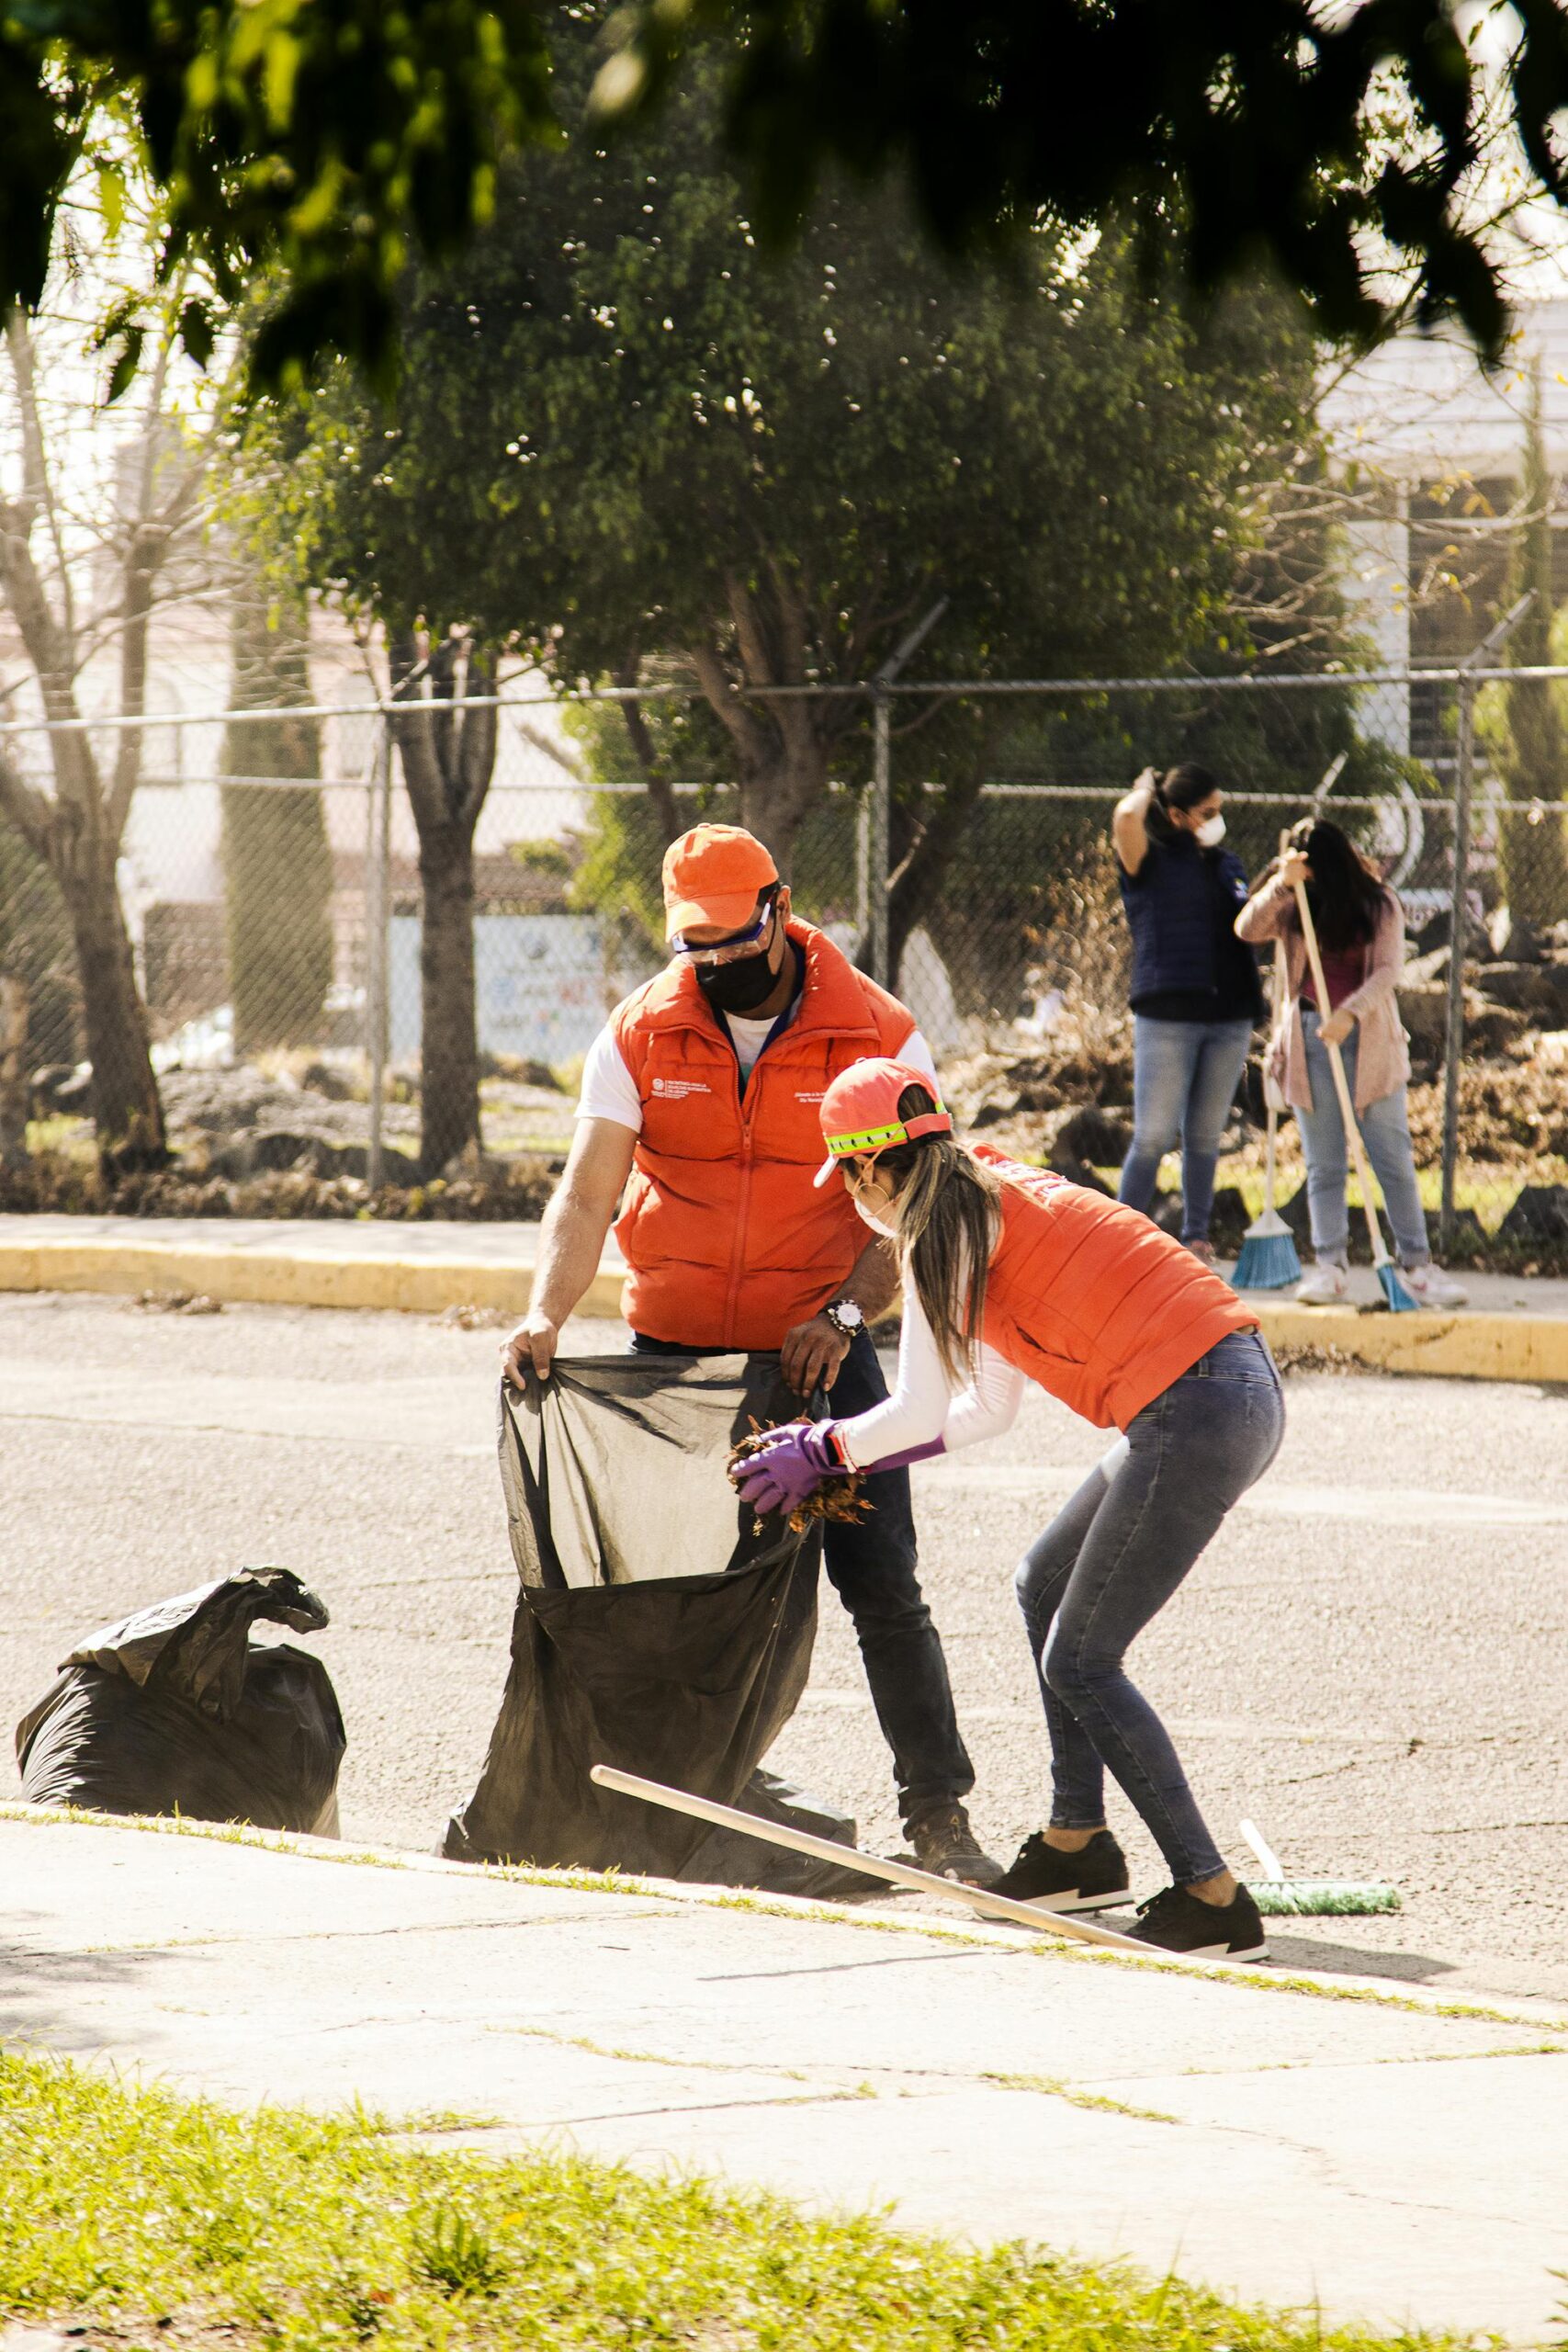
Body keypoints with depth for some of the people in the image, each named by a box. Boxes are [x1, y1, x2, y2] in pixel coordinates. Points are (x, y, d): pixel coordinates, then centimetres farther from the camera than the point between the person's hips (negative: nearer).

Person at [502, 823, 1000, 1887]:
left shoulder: (878, 1037, -7)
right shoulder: (642, 1036, -1)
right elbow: (589, 1193, -7)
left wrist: (845, 1314, -25)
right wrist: (548, 1312, -24)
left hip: (818, 1350, -2)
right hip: (674, 1349, 2)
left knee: (883, 1585, -7)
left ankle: (939, 1811, -3)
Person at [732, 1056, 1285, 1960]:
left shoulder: (942, 1231, -3)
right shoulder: (999, 1195, 23)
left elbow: (918, 1414, 0)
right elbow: (987, 1409, 28)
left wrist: (821, 1449, 17)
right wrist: (843, 1454, 33)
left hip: (1193, 1413, -9)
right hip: (1247, 1388, 9)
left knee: (1079, 1662, -2)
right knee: (1047, 1584, 22)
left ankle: (1211, 1898, -6)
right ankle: (1078, 1846, 27)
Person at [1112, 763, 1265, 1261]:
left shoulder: (1228, 865, 16)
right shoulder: (1149, 861, -1)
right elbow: (1126, 818, -21)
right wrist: (1145, 790, -3)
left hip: (1229, 1020, 5)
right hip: (1166, 1016, -5)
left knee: (1205, 1136, 9)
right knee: (1153, 1137, -5)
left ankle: (1196, 1239, 16)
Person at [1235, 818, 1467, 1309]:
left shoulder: (1380, 905, 0)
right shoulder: (1292, 907, 8)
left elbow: (1388, 970, -11)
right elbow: (1247, 929, -8)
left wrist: (1351, 1013, -25)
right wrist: (1282, 884, -21)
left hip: (1369, 1040, -2)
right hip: (1309, 1039, 2)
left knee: (1394, 1158, -3)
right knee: (1323, 1164, 2)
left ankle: (1418, 1267, 0)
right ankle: (1329, 1265, 5)